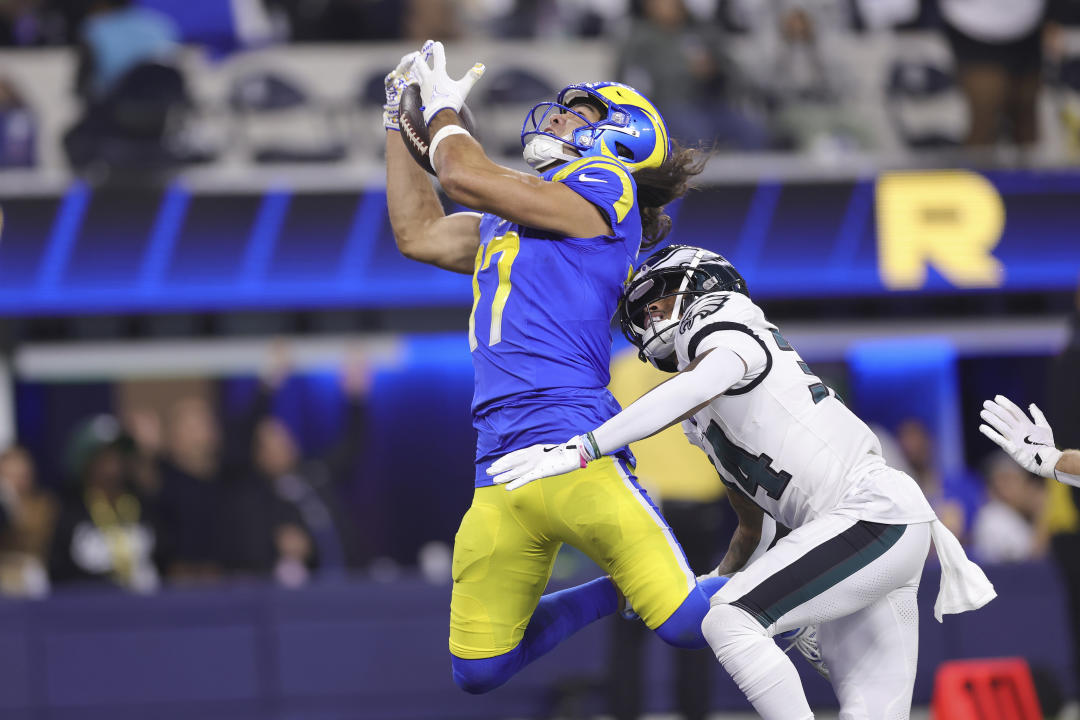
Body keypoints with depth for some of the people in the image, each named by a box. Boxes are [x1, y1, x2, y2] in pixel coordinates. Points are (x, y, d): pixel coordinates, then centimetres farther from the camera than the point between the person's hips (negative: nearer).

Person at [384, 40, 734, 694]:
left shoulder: (605, 185, 0)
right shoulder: (509, 218, 26)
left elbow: (465, 176, -7)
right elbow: (419, 233, 40)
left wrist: (445, 111, 12)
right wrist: (400, 124, 38)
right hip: (500, 468, 8)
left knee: (690, 622, -17)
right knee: (479, 671, 6)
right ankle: (619, 592, 26)